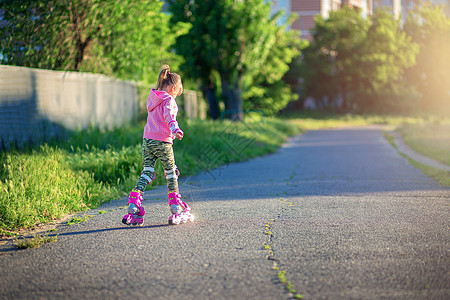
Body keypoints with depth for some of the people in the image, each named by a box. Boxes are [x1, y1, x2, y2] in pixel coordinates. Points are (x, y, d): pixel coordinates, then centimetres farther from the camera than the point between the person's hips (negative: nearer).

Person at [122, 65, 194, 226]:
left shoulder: (152, 98, 16)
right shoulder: (168, 100, -8)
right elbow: (168, 115, -25)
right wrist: (175, 129, -41)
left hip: (147, 140, 6)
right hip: (163, 142, -6)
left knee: (146, 173, 5)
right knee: (171, 174, 7)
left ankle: (133, 207, -9)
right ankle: (177, 211, 13)